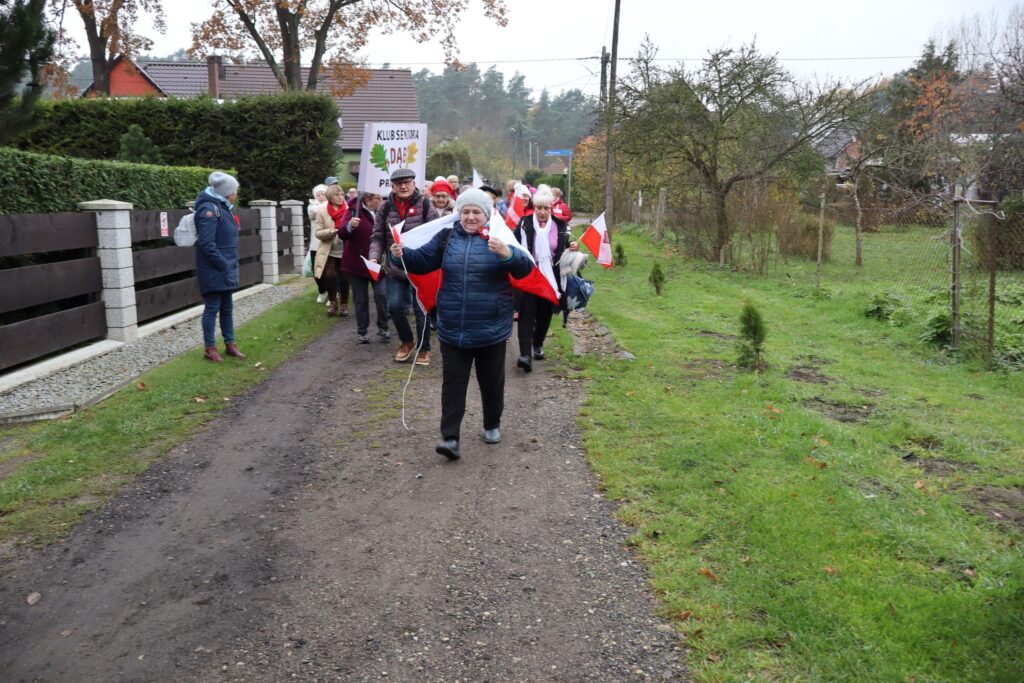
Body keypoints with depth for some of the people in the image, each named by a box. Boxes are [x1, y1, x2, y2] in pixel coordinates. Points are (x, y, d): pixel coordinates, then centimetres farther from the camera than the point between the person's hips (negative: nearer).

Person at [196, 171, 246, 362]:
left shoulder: (224, 207, 13)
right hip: (214, 270, -9)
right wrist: (224, 264, -18)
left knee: (227, 307, 14)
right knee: (212, 308, -2)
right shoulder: (209, 209, -16)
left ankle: (230, 344, 22)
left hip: (226, 269, 9)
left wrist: (231, 264, 10)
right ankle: (209, 348, 6)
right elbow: (207, 244, -23)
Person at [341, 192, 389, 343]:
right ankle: (361, 332, 17)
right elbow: (342, 234, -17)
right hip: (357, 263, -2)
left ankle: (382, 328, 6)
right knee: (361, 300, 5)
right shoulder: (355, 212, -7)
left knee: (381, 295, -10)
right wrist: (350, 226, -37)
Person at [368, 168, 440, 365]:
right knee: (395, 306, 4)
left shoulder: (425, 205, -6)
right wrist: (374, 257, -10)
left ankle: (424, 348, 22)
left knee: (421, 309, 3)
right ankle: (407, 341, 29)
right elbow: (378, 237, 7)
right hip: (395, 268, 3)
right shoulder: (385, 208, 4)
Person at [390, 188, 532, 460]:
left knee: (491, 381, 14)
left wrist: (507, 254, -34)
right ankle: (450, 437, 3)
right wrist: (402, 255, -13)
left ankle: (492, 425, 34)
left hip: (491, 328, -2)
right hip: (453, 328, 2)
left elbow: (525, 268, -14)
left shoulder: (500, 236, -5)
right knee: (453, 382, 1)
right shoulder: (446, 237, 4)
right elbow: (422, 261, 7)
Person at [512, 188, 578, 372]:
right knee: (527, 314, -9)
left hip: (550, 278, 3)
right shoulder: (524, 224, -4)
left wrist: (573, 247, -4)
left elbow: (564, 249, 17)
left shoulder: (560, 226, 4)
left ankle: (538, 345, 34)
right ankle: (525, 354, -16)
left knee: (545, 314, 13)